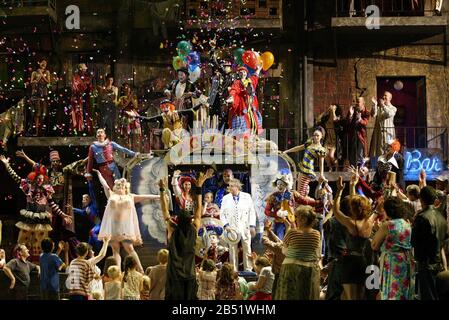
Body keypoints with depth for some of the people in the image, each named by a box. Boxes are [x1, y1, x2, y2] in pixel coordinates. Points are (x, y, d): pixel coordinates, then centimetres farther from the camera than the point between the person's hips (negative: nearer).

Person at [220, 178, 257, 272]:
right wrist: (226, 225, -5)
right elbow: (222, 213, 9)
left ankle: (248, 270, 8)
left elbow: (252, 212, 5)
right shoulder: (226, 198, 8)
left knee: (247, 250, 1)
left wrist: (252, 226, -2)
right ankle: (234, 271, 6)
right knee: (233, 251, 1)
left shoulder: (247, 197, 5)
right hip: (231, 229, 1)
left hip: (245, 228, -1)